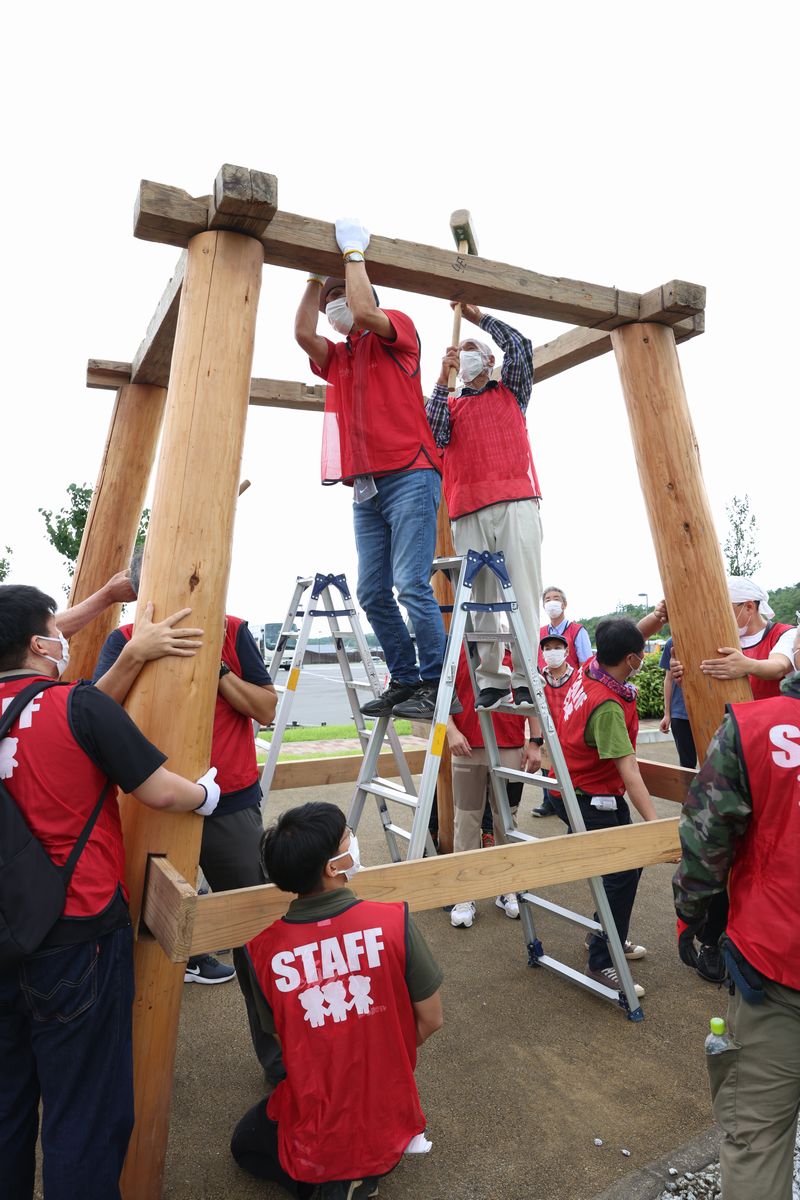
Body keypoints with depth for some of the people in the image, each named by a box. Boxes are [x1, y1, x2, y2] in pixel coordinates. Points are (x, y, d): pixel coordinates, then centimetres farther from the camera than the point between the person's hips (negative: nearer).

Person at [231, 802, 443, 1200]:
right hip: (389, 1126, 3)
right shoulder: (393, 922, -24)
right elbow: (430, 1021, -11)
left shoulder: (264, 951, -19)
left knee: (246, 1143, 32)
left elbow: (284, 1040, -3)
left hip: (311, 1138, -2)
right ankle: (369, 1163, 10)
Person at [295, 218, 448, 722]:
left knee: (412, 585, -15)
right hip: (365, 487, 7)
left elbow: (364, 310, -12)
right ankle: (404, 678, 12)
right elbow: (302, 332, 5)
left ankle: (435, 684, -5)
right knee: (373, 593, 2)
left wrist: (354, 251, 1)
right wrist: (316, 277, 12)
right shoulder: (336, 357, 23)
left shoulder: (398, 328, 8)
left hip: (410, 476, -7)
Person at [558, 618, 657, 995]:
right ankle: (601, 964, 11)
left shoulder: (590, 667, -7)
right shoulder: (608, 706, -31)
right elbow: (629, 773, -33)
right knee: (622, 873, -2)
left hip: (600, 794, 10)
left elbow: (622, 642, 13)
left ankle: (605, 936, 37)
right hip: (594, 801, -10)